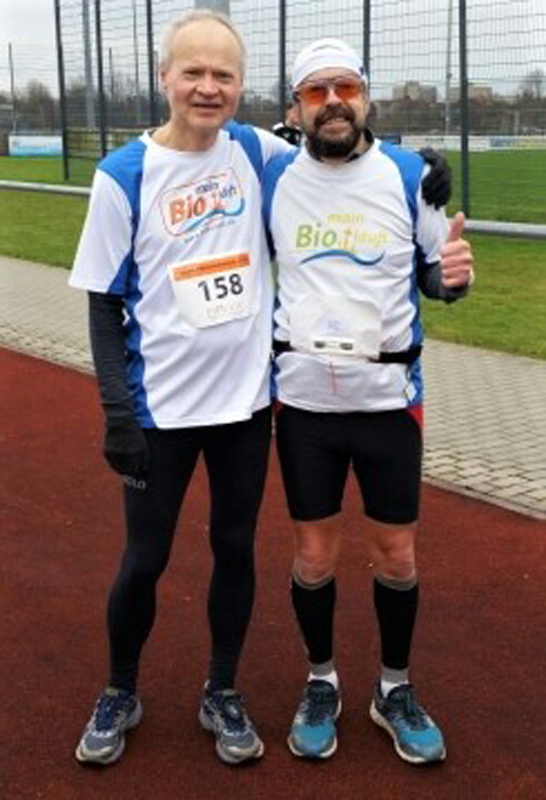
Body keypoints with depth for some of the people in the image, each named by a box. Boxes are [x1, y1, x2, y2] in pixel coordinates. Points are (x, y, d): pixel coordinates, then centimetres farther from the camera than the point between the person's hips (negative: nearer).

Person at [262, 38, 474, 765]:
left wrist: (454, 275, -19)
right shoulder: (271, 178, 0)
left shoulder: (411, 175, -2)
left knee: (397, 552, 9)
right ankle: (321, 682, 31)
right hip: (303, 396, 0)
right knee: (314, 552, 9)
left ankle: (395, 689, 31)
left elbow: (431, 276, 4)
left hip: (389, 395, 0)